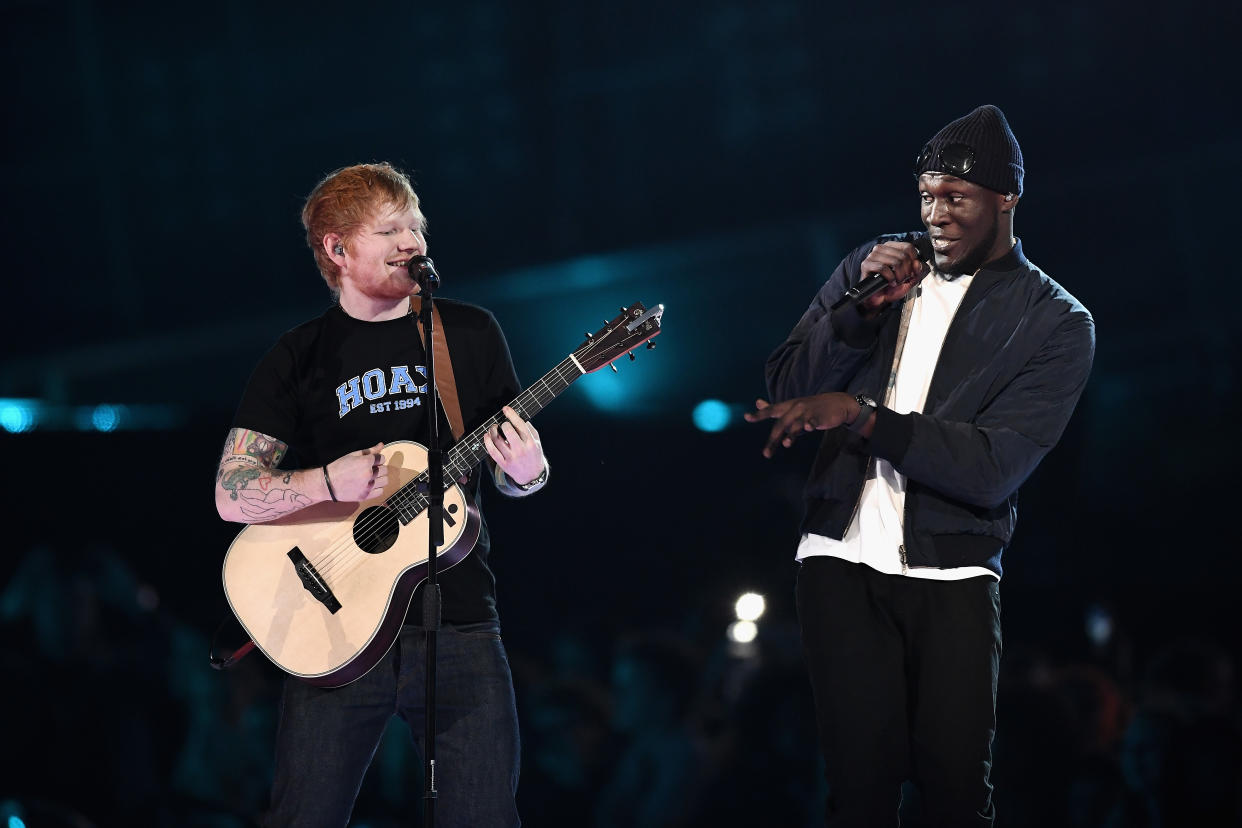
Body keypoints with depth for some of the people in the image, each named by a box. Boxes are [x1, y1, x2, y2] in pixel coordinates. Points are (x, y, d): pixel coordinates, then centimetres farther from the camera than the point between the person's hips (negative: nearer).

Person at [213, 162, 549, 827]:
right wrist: (329, 482, -18)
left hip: (458, 620, 1)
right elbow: (232, 496, -1)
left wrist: (524, 471, -10)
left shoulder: (471, 334, 10)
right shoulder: (297, 359, 5)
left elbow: (512, 476, 15)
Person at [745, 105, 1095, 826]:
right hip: (844, 557, 2)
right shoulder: (874, 266, 12)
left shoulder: (1057, 325, 1)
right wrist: (864, 310, -9)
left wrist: (858, 413, -18)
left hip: (952, 576, -2)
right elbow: (787, 386, 8)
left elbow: (993, 467, -11)